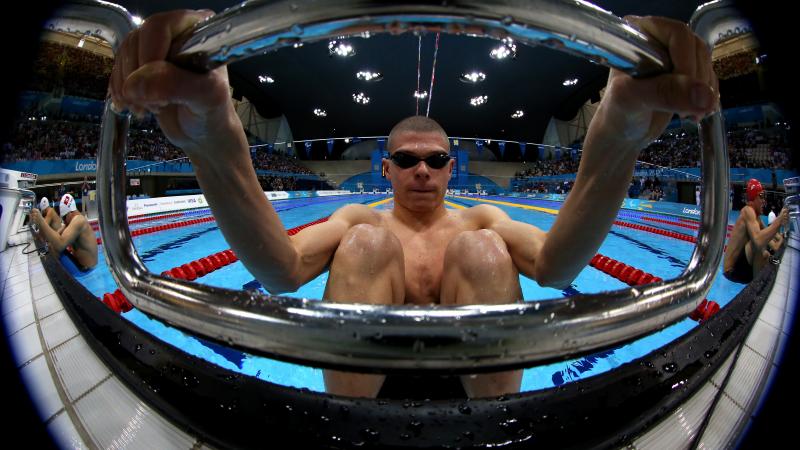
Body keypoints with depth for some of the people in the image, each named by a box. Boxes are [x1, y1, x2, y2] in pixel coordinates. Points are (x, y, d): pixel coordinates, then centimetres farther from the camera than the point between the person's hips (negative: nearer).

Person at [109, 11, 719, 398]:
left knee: (483, 248, -22)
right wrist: (213, 137, -35)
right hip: (365, 380, 0)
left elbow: (555, 265, -15)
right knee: (368, 243, -22)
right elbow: (280, 271, -16)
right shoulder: (359, 219, 7)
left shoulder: (479, 219, 9)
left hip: (476, 383, 1)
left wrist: (618, 134, -34)